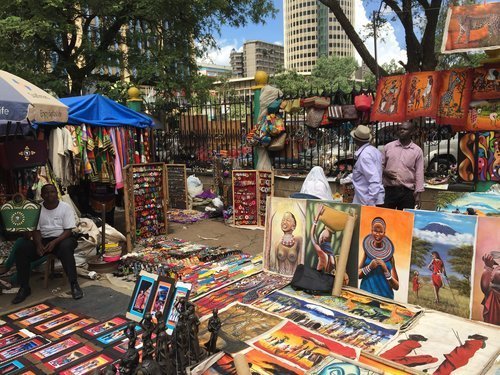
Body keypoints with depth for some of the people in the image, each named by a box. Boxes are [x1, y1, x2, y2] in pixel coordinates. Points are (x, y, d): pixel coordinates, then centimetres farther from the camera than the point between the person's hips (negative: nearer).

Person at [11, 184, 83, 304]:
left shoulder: (66, 207, -4)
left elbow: (68, 230, -9)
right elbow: (36, 230, 2)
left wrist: (54, 242, -24)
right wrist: (38, 244, -19)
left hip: (62, 238, -4)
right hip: (44, 239, 4)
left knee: (65, 248, -39)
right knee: (21, 251, -21)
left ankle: (74, 285, -34)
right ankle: (24, 287, -10)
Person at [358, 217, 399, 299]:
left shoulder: (389, 254, -2)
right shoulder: (367, 249, 1)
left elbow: (396, 286, -1)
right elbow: (358, 274, 2)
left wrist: (385, 270, -14)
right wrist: (369, 267, -13)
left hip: (385, 296, -1)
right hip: (366, 293, 1)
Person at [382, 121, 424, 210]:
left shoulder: (417, 151, 4)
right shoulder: (388, 147, 7)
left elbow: (419, 173, 2)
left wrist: (418, 193, -3)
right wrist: (384, 172, -9)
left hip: (407, 192, -1)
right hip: (388, 190, 1)